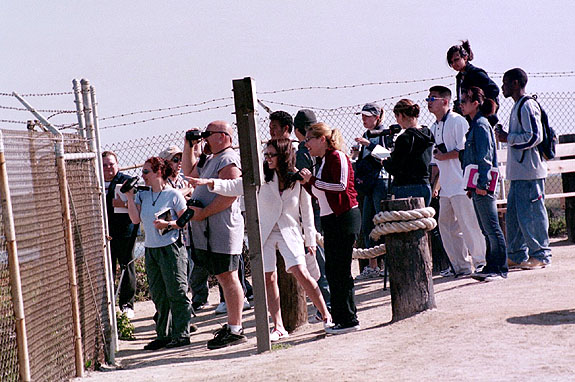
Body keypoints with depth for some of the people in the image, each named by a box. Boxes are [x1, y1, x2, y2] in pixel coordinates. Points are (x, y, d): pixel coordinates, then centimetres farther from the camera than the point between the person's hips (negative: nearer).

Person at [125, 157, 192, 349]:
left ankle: (181, 335, 2)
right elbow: (135, 219, 1)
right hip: (151, 249, 7)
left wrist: (168, 224, -20)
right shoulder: (143, 195, 11)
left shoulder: (173, 194, -6)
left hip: (171, 248, -7)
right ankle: (163, 335, 18)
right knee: (158, 295, 10)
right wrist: (130, 196, -3)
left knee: (176, 293, -4)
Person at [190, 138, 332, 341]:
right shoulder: (262, 177, -6)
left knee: (301, 273, -14)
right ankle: (278, 327, 7)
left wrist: (310, 240, 6)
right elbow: (235, 187, -12)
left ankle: (326, 314, 1)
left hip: (289, 232, -2)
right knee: (269, 278, 0)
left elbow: (306, 210, 2)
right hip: (265, 232, 2)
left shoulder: (299, 180, -6)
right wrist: (209, 183, -28)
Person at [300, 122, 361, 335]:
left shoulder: (337, 157, -9)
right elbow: (320, 194, 21)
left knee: (340, 271, -7)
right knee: (332, 271, 11)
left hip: (344, 217, -10)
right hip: (330, 220, 10)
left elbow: (341, 185, -21)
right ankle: (340, 317, 17)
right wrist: (306, 182, 6)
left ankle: (349, 320, -2)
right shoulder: (323, 160, 19)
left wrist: (313, 180, -16)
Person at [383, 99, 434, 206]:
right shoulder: (427, 134, 9)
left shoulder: (405, 138, -14)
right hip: (425, 187, 8)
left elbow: (394, 168, -13)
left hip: (406, 188, -8)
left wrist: (384, 161, 9)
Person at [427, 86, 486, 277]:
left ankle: (480, 262, 4)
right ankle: (460, 266, 14)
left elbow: (465, 150, -17)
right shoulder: (433, 128, 17)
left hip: (461, 184, -9)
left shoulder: (457, 121, -9)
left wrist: (443, 156, -10)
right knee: (446, 225, 8)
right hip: (445, 187, 9)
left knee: (468, 225, -6)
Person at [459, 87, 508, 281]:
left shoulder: (481, 125, -11)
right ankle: (490, 267, 17)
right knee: (486, 229, 12)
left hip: (483, 185, -10)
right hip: (477, 185, 10)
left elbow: (485, 157, -17)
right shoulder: (475, 125, 17)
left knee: (492, 228, -6)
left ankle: (500, 269, -3)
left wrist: (482, 184, -20)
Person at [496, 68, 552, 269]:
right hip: (519, 172, 10)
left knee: (532, 214, -5)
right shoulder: (518, 107, 19)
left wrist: (508, 138, -12)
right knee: (514, 214, 11)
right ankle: (517, 255, 17)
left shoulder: (528, 106, -12)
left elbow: (534, 137, -19)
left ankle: (541, 255, 2)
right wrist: (507, 137, 14)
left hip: (530, 172, -10)